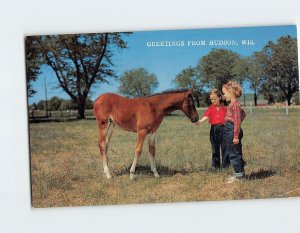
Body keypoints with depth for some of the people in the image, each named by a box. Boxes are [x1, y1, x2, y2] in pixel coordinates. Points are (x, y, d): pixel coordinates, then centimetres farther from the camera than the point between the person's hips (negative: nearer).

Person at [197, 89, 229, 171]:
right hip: (214, 129, 2)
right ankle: (215, 165, 16)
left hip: (223, 128, -2)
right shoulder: (211, 108, 3)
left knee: (224, 147, 5)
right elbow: (206, 117, -12)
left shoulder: (224, 108, 0)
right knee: (215, 148, 9)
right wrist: (199, 122, -29)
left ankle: (225, 164, 14)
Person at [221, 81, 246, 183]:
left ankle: (239, 174, 5)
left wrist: (236, 136, -22)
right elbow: (243, 114, 27)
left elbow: (237, 121, -21)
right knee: (234, 153, 15)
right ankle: (239, 173, 23)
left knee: (234, 154, -3)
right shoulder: (233, 103, 13)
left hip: (232, 130, -10)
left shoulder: (234, 104, -17)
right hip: (229, 130, 10)